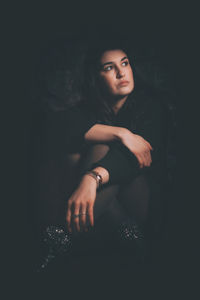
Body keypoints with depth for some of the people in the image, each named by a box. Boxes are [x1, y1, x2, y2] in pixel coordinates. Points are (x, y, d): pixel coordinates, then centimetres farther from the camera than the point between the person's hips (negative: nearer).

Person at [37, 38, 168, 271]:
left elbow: (137, 154, -26)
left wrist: (92, 178, -45)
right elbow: (55, 124, -22)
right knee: (75, 150, -22)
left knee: (101, 148, -27)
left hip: (140, 204, -2)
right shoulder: (88, 111, 2)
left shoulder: (149, 105, -4)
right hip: (100, 207, 3)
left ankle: (62, 234, -34)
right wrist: (121, 134, -32)